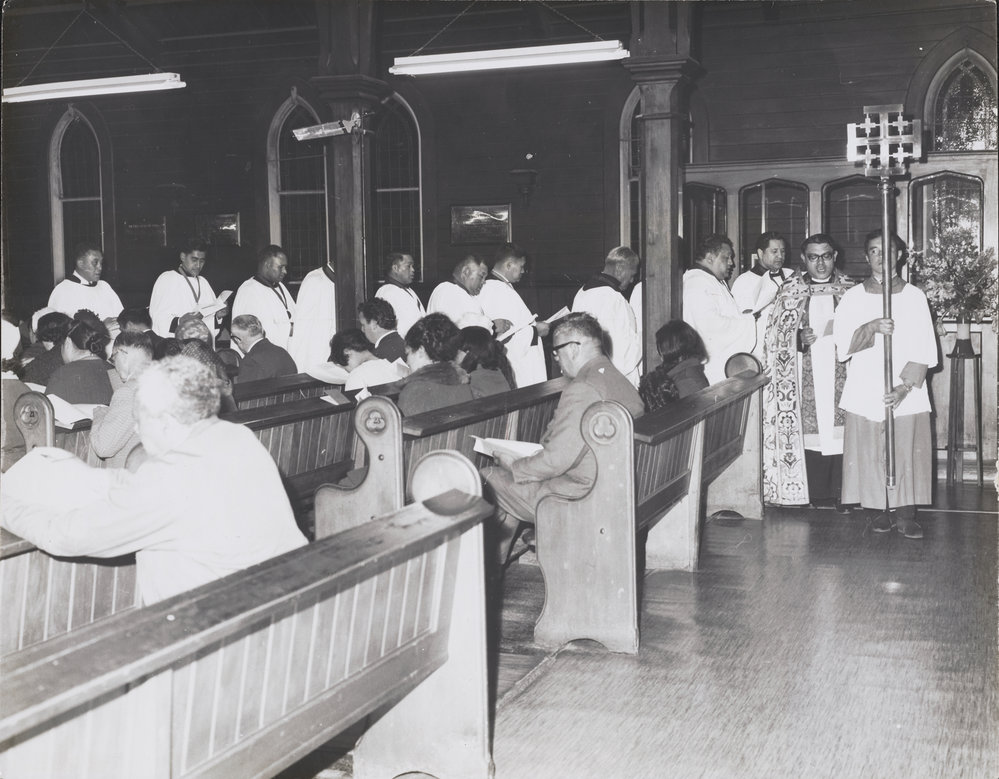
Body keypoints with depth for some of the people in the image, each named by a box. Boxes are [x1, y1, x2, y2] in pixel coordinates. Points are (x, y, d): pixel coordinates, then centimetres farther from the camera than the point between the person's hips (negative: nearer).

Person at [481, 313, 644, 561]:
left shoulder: (582, 390, -23)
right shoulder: (623, 383, 6)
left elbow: (556, 460, -23)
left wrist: (514, 466, -7)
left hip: (581, 498, -10)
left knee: (488, 478, 4)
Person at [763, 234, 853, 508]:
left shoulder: (849, 290, 8)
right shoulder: (789, 292, 7)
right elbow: (776, 337, 6)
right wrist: (799, 338, -12)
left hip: (840, 374, 0)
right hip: (806, 376, 0)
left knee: (840, 429, -3)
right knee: (810, 429, -3)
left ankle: (840, 493, 5)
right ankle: (814, 494, 6)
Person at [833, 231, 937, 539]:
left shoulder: (914, 296, 5)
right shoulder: (854, 297, 8)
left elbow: (923, 349, 0)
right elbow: (842, 340, -2)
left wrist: (906, 386, -12)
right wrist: (873, 327, -19)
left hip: (906, 394, -1)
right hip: (865, 391, 1)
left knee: (906, 452, -3)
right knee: (871, 453, 0)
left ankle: (905, 513, 5)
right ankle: (882, 510, 10)